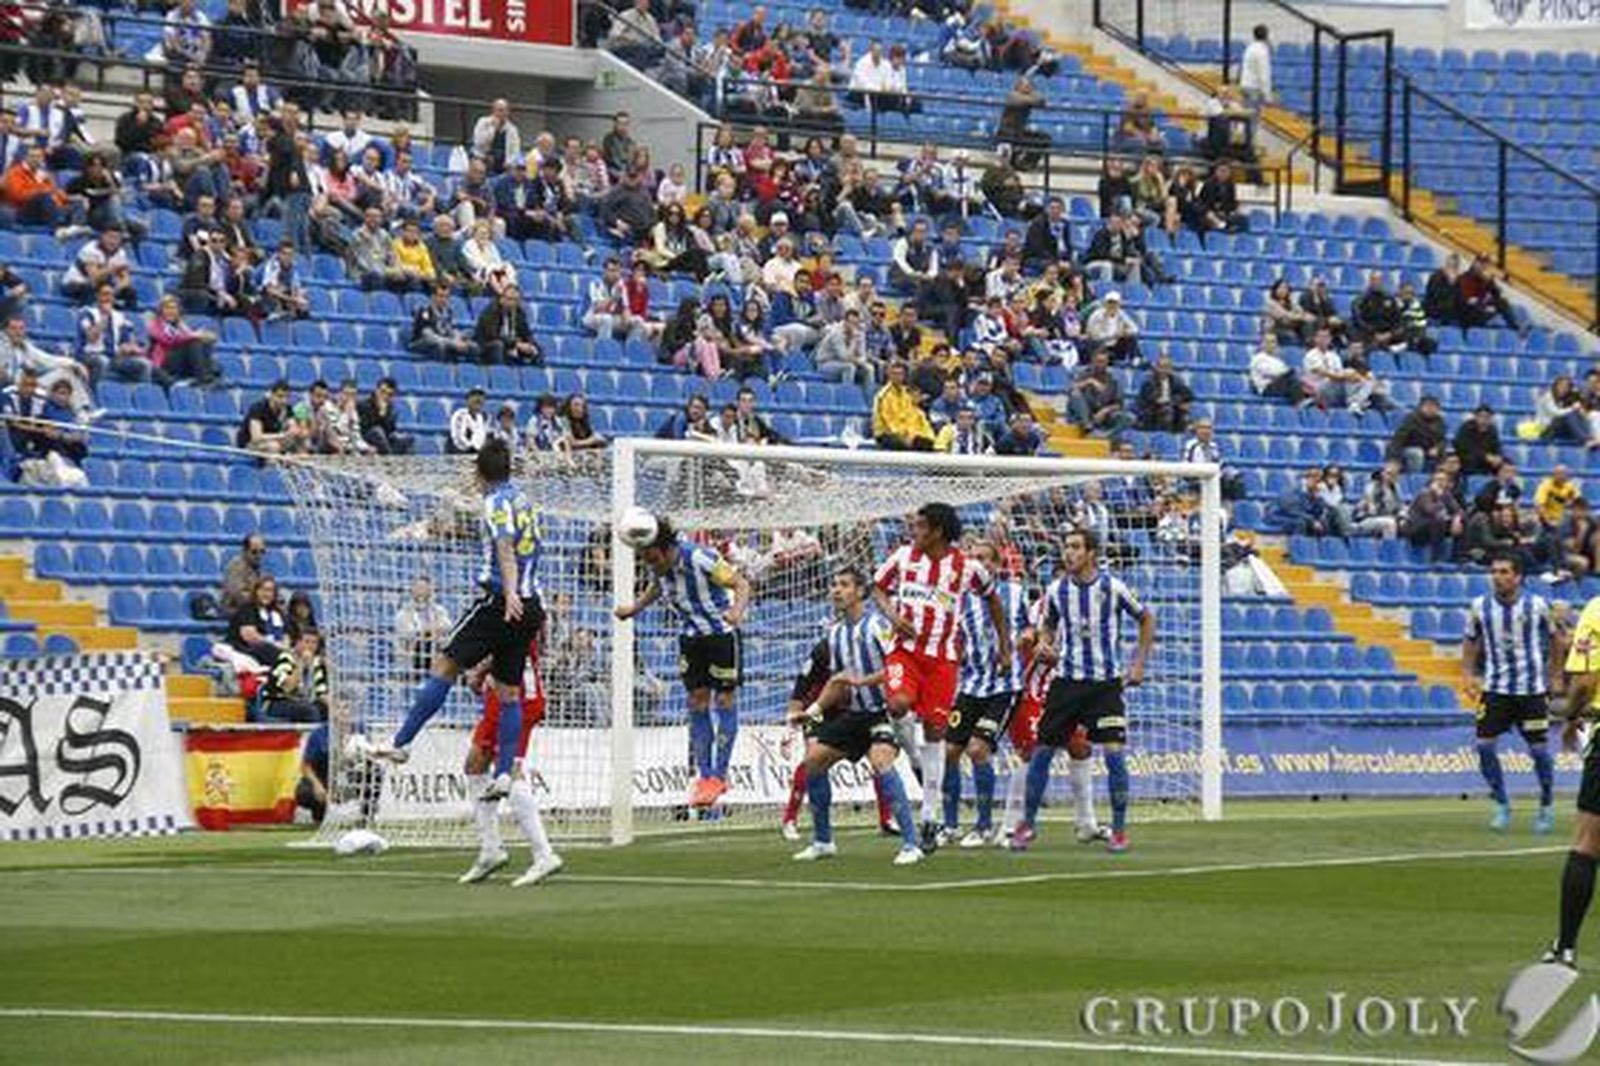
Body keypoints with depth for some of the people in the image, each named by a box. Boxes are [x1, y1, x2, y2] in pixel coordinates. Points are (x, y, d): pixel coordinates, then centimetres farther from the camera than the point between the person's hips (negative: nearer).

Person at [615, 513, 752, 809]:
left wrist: (737, 610, -41)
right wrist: (634, 608, 3)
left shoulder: (698, 557, -27)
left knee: (726, 698, -4)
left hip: (722, 632, -5)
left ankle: (720, 775, 0)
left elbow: (741, 584, -23)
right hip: (691, 636, 5)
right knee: (697, 701, 2)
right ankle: (704, 775, 6)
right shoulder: (658, 567, -9)